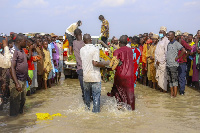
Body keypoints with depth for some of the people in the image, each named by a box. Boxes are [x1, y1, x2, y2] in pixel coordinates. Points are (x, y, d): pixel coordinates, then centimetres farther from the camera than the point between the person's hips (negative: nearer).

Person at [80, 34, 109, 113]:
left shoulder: (82, 50, 3)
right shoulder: (95, 49, -15)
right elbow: (95, 63, -22)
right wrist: (106, 63, -10)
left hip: (85, 76, 5)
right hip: (95, 77, -5)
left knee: (87, 94, 20)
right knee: (96, 95, 4)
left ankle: (87, 108, 32)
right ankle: (96, 111, 7)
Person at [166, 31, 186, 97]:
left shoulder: (176, 43, -9)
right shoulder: (168, 44, 14)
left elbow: (183, 50, -19)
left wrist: (177, 58, -14)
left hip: (174, 64, -7)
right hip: (168, 64, 7)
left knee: (174, 79, -4)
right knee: (170, 79, 10)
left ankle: (175, 93, -1)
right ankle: (171, 93, 16)